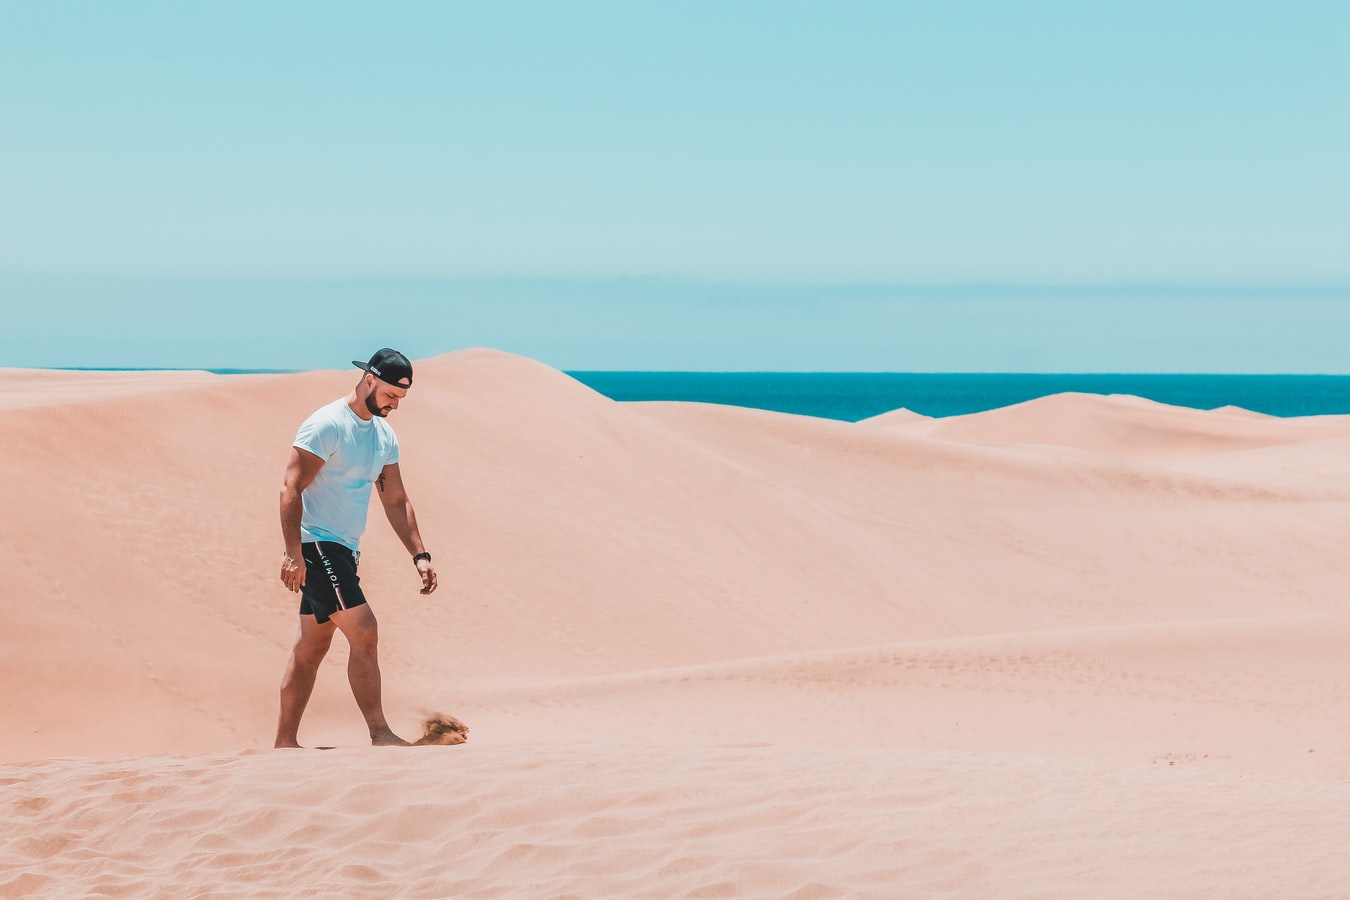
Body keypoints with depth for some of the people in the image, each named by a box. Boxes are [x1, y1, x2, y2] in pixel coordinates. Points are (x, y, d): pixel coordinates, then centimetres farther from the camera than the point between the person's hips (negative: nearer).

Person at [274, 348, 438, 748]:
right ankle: (380, 733, -12)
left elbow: (396, 500, 18)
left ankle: (285, 741, 14)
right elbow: (291, 488, -18)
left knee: (311, 649, 10)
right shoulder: (326, 425, -14)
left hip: (344, 550, 9)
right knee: (364, 632, -15)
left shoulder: (384, 436, 12)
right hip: (317, 544, -9)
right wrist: (293, 552, -25)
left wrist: (419, 554, 11)